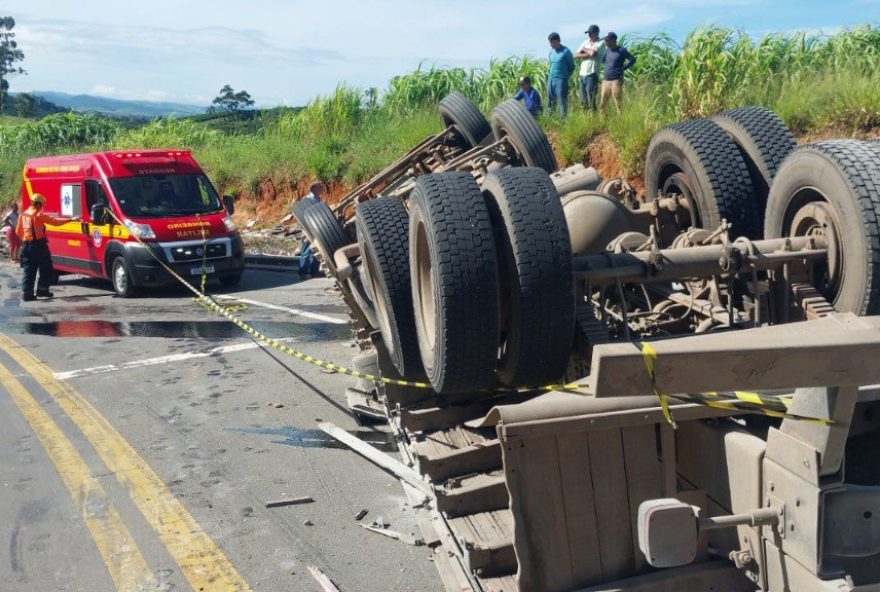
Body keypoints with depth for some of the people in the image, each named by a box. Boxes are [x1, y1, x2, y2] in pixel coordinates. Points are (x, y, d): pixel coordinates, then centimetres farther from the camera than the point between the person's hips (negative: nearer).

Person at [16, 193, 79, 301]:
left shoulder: (23, 215, 12)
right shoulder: (39, 214, -9)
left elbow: (18, 231, 17)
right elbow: (55, 221, -11)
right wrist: (70, 219, -8)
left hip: (26, 246, 7)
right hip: (38, 245, -7)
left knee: (29, 271, 7)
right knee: (45, 269, 6)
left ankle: (27, 293, 2)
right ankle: (42, 290, 5)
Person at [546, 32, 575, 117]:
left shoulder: (566, 51, -7)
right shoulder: (552, 51, 12)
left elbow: (571, 67, -2)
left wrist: (566, 76, 0)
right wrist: (549, 76, 13)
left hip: (561, 80, -7)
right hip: (551, 79, 7)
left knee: (562, 101, -5)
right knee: (550, 101, 9)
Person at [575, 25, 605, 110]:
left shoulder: (601, 43, -3)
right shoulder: (585, 42, 15)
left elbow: (593, 53, -21)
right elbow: (576, 55, 5)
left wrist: (585, 50, -1)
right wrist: (589, 54, -8)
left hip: (592, 75, -6)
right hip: (582, 74, 6)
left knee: (591, 101, -8)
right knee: (583, 101, 11)